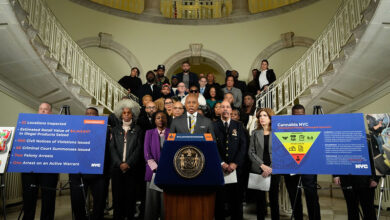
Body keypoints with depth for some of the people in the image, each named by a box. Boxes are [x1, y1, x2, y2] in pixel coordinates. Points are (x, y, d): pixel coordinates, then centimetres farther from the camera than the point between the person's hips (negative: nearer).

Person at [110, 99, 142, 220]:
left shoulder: (137, 129, 8)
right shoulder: (116, 129, 12)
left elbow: (138, 148, 0)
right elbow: (112, 148, 4)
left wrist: (128, 163, -10)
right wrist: (120, 164, -8)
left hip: (131, 168, -1)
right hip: (117, 167, 1)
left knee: (130, 195, 0)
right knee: (117, 194, 3)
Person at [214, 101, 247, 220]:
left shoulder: (238, 126, 11)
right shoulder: (213, 126, 5)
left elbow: (243, 146, 3)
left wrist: (235, 163, -8)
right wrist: (221, 163, -10)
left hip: (235, 167, 1)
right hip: (219, 168, -1)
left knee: (236, 197, 4)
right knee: (219, 199, 3)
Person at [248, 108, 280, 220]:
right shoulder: (255, 133, 6)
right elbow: (251, 152, 2)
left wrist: (270, 168, -11)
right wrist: (262, 165, -10)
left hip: (274, 171, -1)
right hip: (258, 171, 1)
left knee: (274, 198, 5)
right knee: (260, 198, 6)